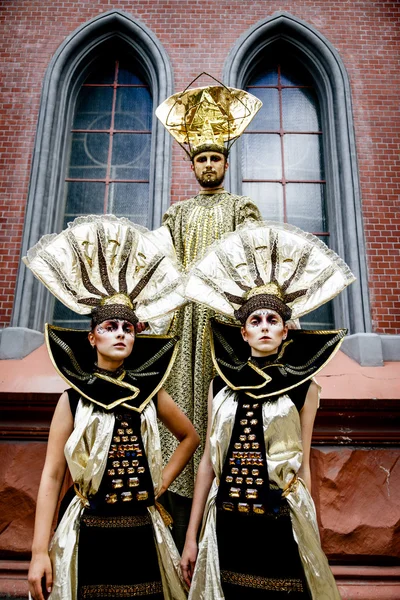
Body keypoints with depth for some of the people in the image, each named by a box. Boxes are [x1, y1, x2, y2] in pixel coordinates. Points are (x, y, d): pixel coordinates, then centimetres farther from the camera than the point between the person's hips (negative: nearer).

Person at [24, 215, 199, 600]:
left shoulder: (150, 391, 1)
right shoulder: (73, 398, -5)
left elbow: (190, 437, 16)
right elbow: (51, 475, -5)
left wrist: (162, 481, 6)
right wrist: (40, 552, -8)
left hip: (141, 534, 2)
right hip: (87, 535, -2)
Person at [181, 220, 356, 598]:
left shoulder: (303, 385, -2)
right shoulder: (221, 383, 3)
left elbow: (302, 465, 2)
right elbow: (209, 460, 5)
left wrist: (309, 541, 5)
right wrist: (192, 537, 7)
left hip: (281, 528, -1)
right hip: (227, 526, 2)